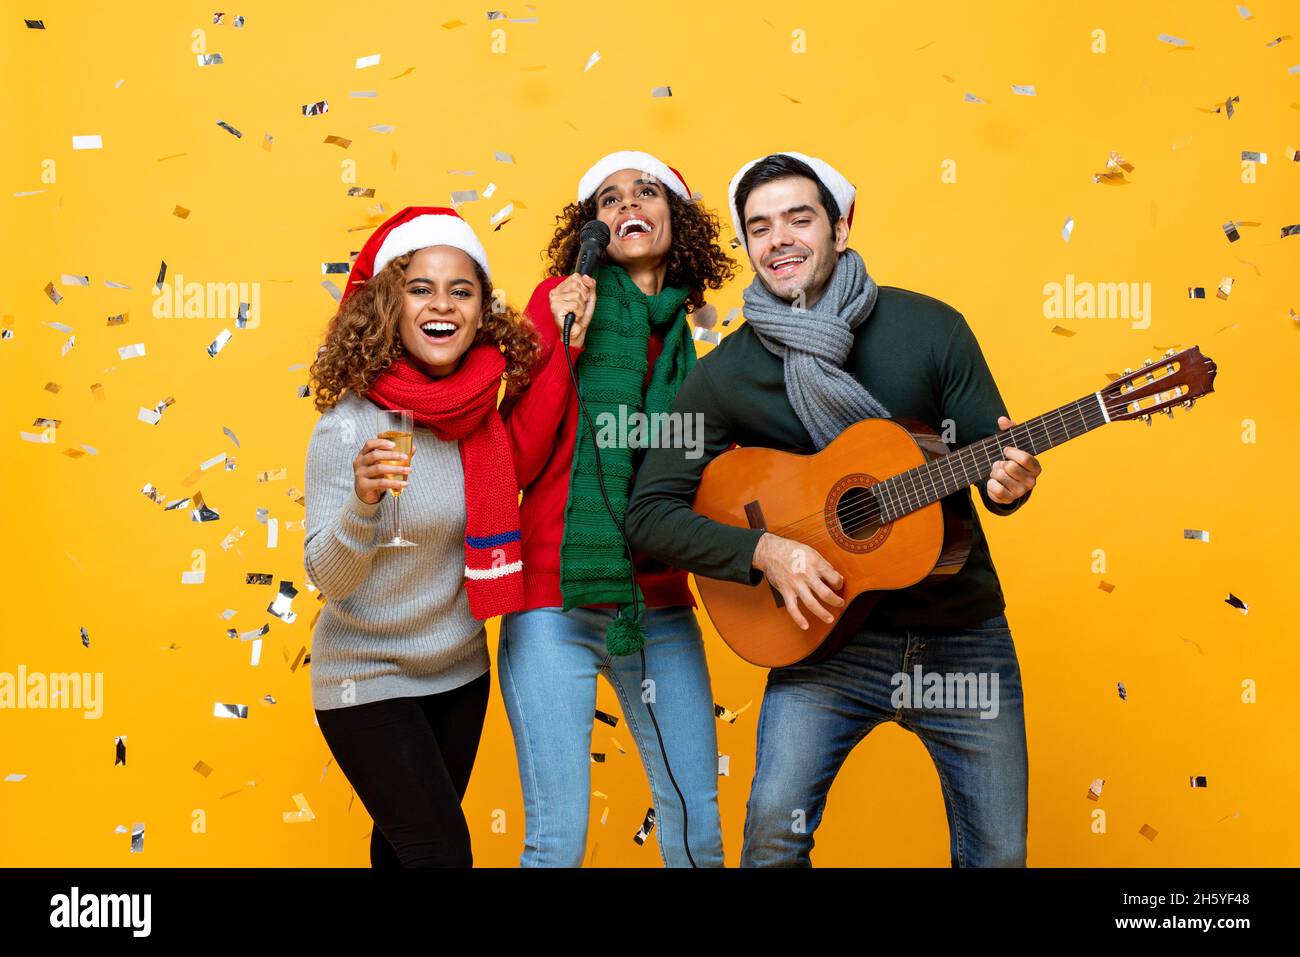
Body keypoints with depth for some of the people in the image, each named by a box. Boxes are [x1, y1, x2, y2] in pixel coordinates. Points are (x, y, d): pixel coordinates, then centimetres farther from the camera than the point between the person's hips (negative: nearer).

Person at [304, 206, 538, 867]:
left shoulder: (484, 411, -7)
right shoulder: (350, 425, -21)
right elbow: (325, 578, -18)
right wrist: (362, 501, -39)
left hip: (460, 673, 5)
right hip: (369, 683, -5)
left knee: (407, 842, 22)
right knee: (443, 853, -5)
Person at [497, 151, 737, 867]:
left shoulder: (689, 336, 11)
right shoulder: (561, 301, 0)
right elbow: (515, 463, -7)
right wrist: (563, 343, -15)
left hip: (660, 611, 4)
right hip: (558, 605, -4)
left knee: (698, 830, 7)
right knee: (558, 840, -2)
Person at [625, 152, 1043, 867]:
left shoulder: (930, 327, -3)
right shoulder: (726, 374, -4)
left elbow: (994, 455, 1)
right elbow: (649, 513, -6)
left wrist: (1007, 483, -23)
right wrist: (765, 551, -20)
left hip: (964, 634, 2)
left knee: (999, 851, 9)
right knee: (774, 832, -17)